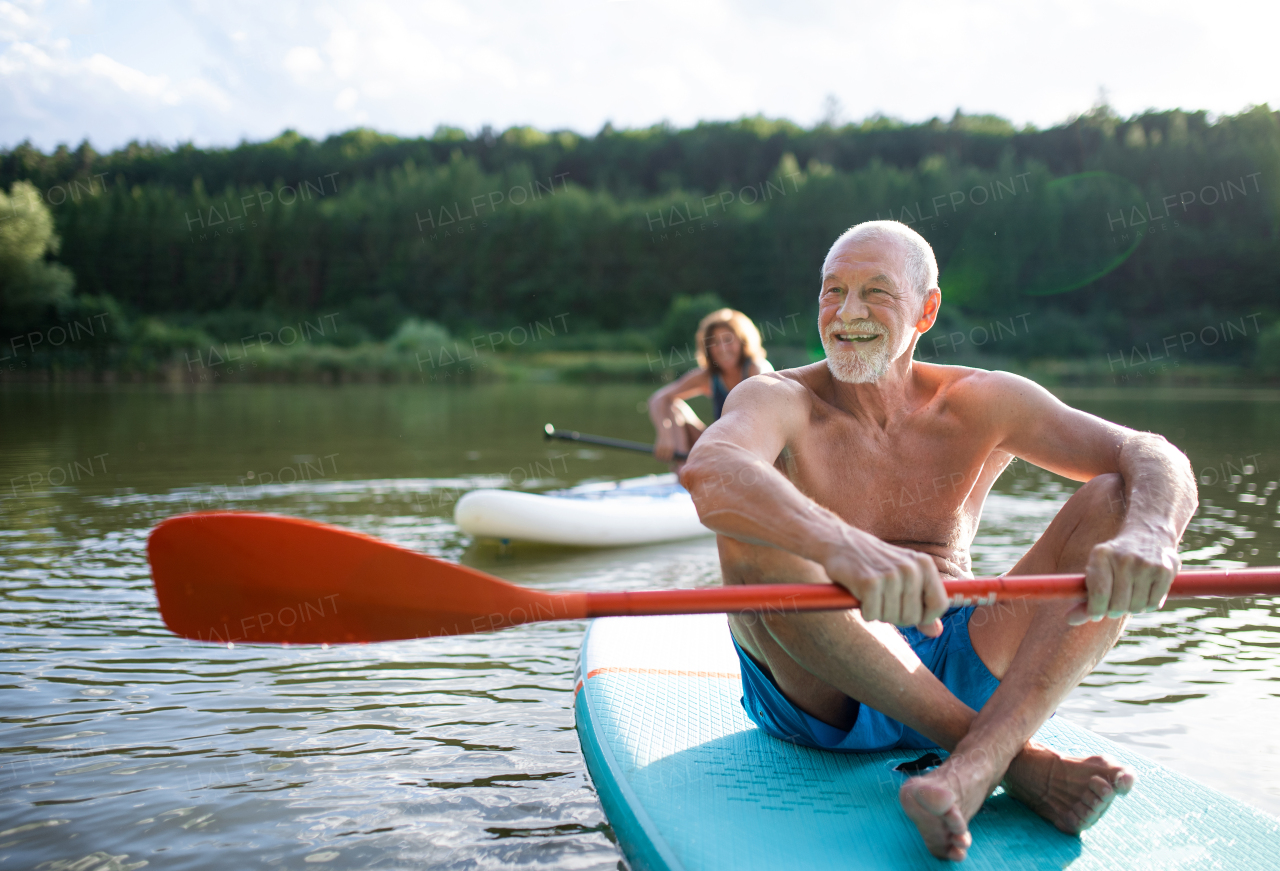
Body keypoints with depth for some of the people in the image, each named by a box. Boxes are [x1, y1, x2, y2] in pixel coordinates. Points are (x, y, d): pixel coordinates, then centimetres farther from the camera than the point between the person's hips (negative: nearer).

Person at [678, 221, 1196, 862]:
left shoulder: (981, 404, 2)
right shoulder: (778, 401, -6)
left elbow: (1158, 460, -10)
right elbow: (708, 472, -32)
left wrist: (1147, 533, -35)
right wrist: (843, 547, -52)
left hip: (955, 674, 3)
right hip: (822, 688, -2)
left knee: (1115, 505, -14)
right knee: (752, 534, -31)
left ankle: (972, 768, -35)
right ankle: (1013, 756, -26)